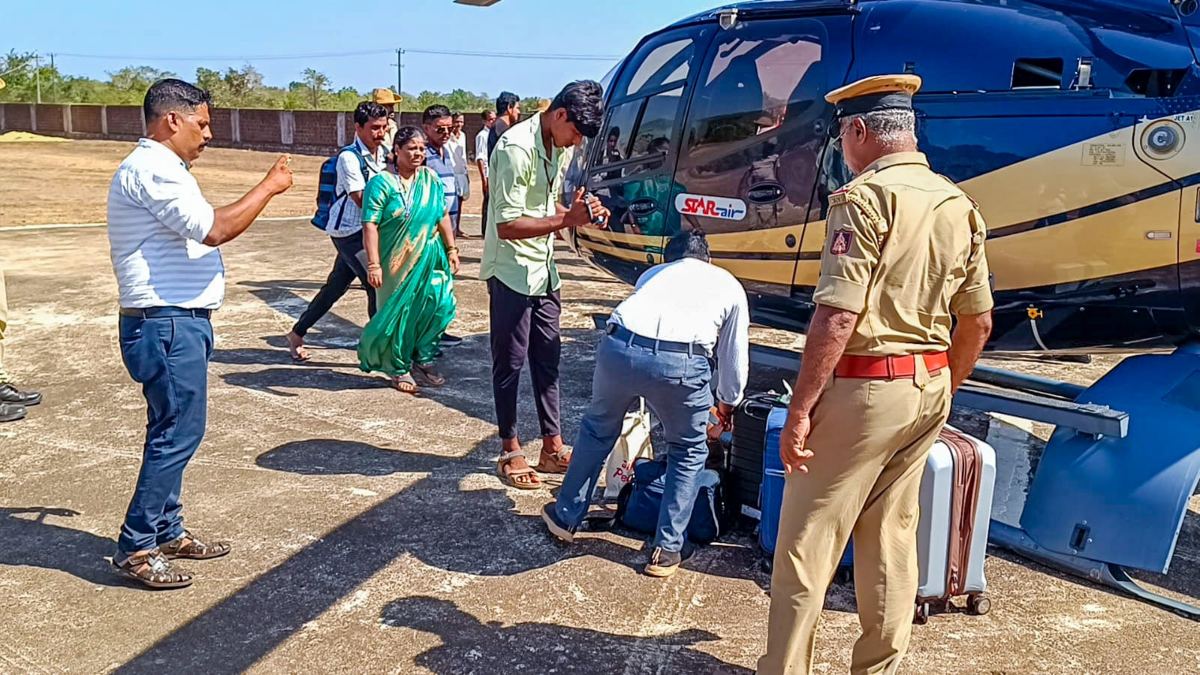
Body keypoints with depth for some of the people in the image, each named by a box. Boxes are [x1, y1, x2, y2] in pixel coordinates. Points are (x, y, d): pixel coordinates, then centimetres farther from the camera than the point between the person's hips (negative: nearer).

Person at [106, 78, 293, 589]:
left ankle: (167, 531, 26)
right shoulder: (151, 168, -16)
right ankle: (136, 548, 2)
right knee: (177, 433, -6)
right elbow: (213, 229, -24)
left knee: (173, 431, 16)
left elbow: (203, 224, 21)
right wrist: (269, 188, -15)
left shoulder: (159, 169, 19)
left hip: (178, 322, 11)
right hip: (167, 324, -11)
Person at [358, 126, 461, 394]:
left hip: (429, 259, 5)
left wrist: (451, 249, 12)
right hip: (397, 261, -4)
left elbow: (443, 217, 14)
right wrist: (373, 264, -19)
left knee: (438, 306, -1)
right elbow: (370, 225, -14)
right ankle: (400, 369, 21)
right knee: (400, 313, 4)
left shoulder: (430, 179, 7)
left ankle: (422, 361, 18)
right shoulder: (382, 183, -9)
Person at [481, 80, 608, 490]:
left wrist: (583, 213, -3)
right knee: (510, 363, 3)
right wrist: (567, 219, -29)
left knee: (547, 358, 11)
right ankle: (510, 452, 15)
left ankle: (552, 447, 20)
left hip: (543, 271, 8)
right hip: (511, 272, -8)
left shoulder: (561, 148, 6)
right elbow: (507, 226, -24)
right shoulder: (516, 148, -21)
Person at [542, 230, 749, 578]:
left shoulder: (653, 273, 36)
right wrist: (727, 403, 49)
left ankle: (566, 517, 43)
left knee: (597, 430, 30)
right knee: (689, 452, 24)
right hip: (681, 363, -2)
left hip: (619, 348, 3)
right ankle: (667, 549, 24)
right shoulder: (729, 285, 30)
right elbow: (734, 356, 31)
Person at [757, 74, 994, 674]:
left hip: (861, 386, -8)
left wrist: (800, 409, -18)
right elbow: (978, 321, 12)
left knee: (806, 543, 2)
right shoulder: (959, 205, 9)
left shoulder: (866, 196, -13)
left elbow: (837, 316, -21)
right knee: (892, 538, 17)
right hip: (928, 387, 8)